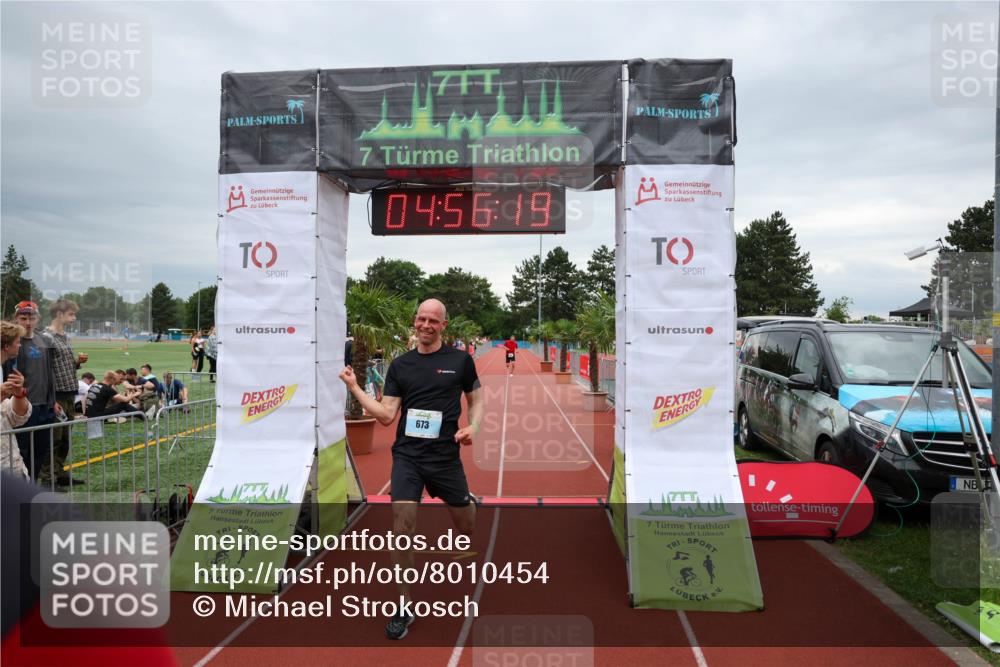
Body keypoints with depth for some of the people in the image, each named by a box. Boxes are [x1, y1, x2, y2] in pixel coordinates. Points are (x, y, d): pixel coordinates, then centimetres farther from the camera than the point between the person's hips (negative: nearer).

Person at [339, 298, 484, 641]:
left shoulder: (460, 360, 0)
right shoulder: (400, 365, 4)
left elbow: (477, 399, 9)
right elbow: (386, 415, 1)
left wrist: (473, 426, -9)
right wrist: (355, 388, -7)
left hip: (446, 457, 0)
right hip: (407, 456, 1)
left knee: (467, 528, 11)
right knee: (402, 528, -9)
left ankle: (468, 502, 51)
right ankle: (405, 608, 8)